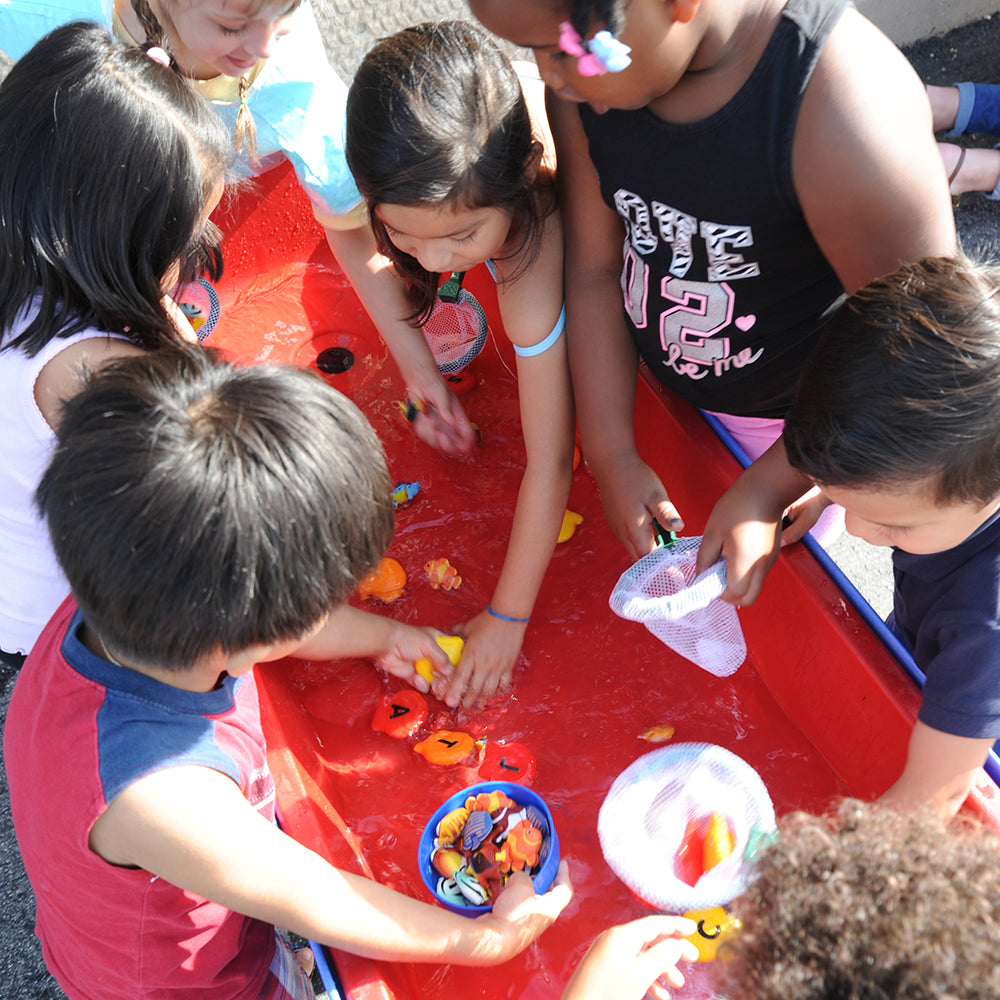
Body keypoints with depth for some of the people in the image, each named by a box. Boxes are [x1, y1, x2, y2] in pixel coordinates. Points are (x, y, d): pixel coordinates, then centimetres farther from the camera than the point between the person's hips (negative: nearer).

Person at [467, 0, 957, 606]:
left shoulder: (850, 115, -38)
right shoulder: (586, 82, -19)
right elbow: (594, 269, -10)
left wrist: (769, 490, -26)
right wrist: (613, 457, -10)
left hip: (796, 420, -4)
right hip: (658, 388, 5)